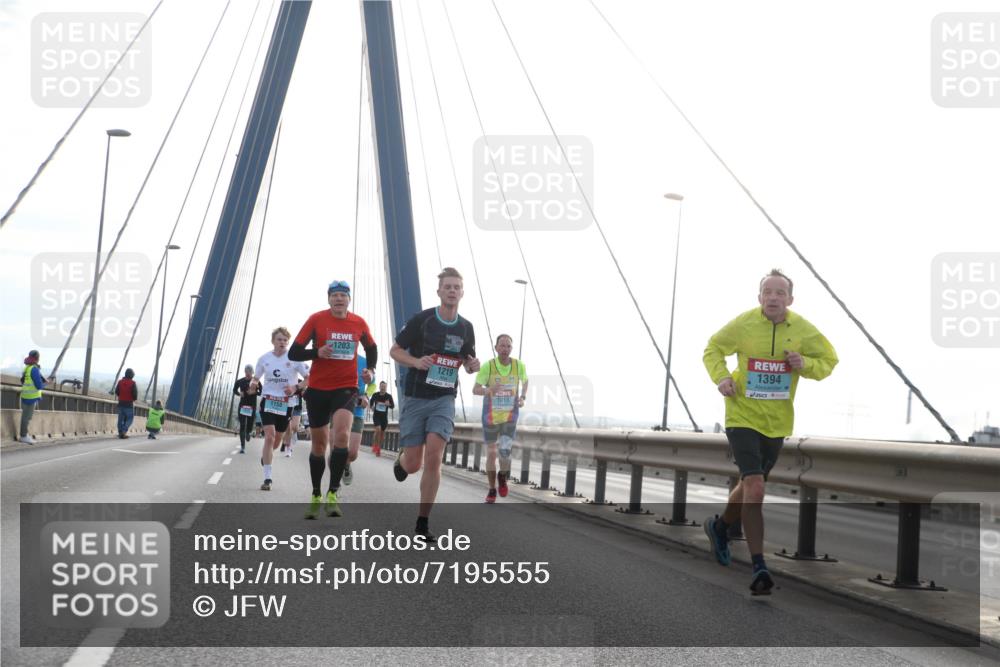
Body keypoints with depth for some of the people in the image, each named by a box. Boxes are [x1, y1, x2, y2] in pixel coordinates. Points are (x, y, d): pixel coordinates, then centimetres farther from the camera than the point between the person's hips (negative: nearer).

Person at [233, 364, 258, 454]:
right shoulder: (240, 381, 1)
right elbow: (234, 390, 14)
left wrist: (254, 392, -19)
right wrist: (239, 393, -7)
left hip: (252, 406, 0)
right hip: (243, 405, 0)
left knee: (250, 426, 3)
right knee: (242, 426, -7)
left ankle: (247, 433, 43)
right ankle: (242, 447, -6)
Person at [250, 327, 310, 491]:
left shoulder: (294, 358, -5)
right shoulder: (264, 358, 2)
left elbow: (309, 378, -4)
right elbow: (256, 378, 13)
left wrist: (296, 387, -21)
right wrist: (253, 384, -10)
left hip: (286, 403, 1)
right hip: (268, 400, 0)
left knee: (277, 439, 13)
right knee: (269, 436, -16)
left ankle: (265, 455, 50)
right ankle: (267, 478, -15)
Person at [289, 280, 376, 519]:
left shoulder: (359, 323, 1)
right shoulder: (316, 319, -6)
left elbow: (371, 348, 20)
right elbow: (294, 353, -6)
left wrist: (370, 370, 3)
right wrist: (317, 352, -23)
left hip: (346, 388, 0)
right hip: (318, 389, 0)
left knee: (342, 435, -24)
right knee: (319, 443, 10)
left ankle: (333, 493, -15)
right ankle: (316, 496, 27)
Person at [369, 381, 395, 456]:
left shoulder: (389, 396, -7)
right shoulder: (375, 395, -4)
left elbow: (393, 406, -3)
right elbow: (371, 402, 19)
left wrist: (388, 404, -22)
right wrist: (372, 407, 5)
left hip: (384, 417, 2)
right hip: (376, 415, -2)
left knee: (382, 433, 9)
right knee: (378, 429, -24)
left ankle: (378, 449, 26)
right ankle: (375, 446, -11)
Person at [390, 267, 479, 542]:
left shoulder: (466, 328, 4)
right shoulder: (421, 320, -7)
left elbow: (467, 361, 19)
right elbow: (395, 350, 0)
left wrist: (472, 365, -6)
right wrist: (416, 362, -20)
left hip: (444, 399, 2)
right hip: (415, 398, -2)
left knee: (433, 457, -15)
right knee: (413, 465, -1)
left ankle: (423, 522, -4)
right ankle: (401, 459, 40)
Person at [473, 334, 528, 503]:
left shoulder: (519, 365, -11)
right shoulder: (487, 366, -17)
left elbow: (525, 381, 12)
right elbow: (475, 390, -12)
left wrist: (522, 398, -4)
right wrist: (489, 390, -33)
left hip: (510, 416, 0)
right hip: (490, 416, 0)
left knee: (505, 451, -17)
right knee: (491, 454, 7)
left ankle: (503, 476, 16)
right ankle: (492, 490, 27)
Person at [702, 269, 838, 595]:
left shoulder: (803, 329, -4)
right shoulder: (743, 323, -9)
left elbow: (829, 360, 8)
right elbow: (713, 348, 8)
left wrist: (805, 364, -13)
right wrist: (721, 376, -11)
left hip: (777, 422, 4)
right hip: (743, 417, -4)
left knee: (750, 485, 19)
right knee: (755, 487, -18)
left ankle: (720, 526, 50)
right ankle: (758, 567, -13)